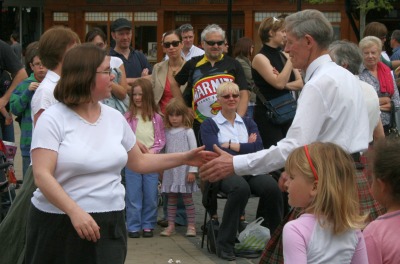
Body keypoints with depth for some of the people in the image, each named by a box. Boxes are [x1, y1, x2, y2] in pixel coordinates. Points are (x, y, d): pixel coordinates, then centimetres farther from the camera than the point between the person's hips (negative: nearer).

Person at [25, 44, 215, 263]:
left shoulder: (115, 117, 9)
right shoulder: (53, 119, -9)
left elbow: (139, 162, 20)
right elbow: (42, 175, -17)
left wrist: (184, 158, 13)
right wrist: (74, 211, -28)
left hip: (108, 224, 5)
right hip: (58, 223, -5)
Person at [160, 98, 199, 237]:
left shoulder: (188, 132, -4)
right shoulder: (167, 132, 9)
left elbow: (193, 151, -7)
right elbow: (166, 151, 14)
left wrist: (192, 170, -12)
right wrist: (162, 168, 12)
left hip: (184, 170, -4)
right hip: (170, 170, 4)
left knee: (187, 197, 0)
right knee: (171, 198, 6)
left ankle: (191, 225, 4)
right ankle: (171, 225, 10)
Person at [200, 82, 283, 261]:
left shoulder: (248, 123, 22)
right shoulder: (209, 125, 11)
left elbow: (258, 147, 3)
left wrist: (230, 145, -3)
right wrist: (245, 147, -1)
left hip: (250, 170, 3)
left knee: (272, 186, -31)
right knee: (241, 188, -39)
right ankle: (225, 244, -27)